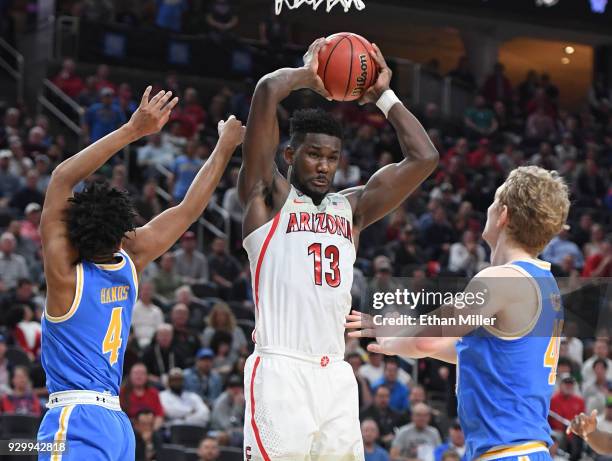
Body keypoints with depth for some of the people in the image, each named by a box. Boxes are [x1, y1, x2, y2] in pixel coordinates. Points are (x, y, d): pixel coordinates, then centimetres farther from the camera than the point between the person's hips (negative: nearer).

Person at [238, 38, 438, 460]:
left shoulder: (352, 208, 20)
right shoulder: (268, 196, 5)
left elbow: (423, 159, 16)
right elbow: (268, 90, -5)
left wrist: (383, 96, 18)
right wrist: (307, 75, 11)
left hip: (336, 377, 6)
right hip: (280, 373, -6)